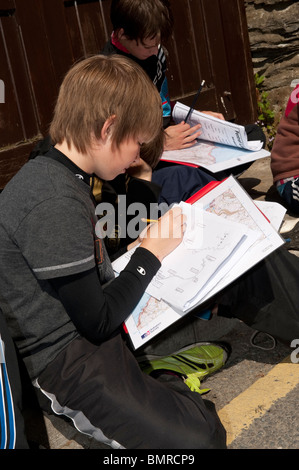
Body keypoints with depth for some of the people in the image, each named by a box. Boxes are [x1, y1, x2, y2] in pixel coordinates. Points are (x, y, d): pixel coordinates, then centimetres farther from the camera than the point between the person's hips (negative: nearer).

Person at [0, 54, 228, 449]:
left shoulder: (50, 174, 5)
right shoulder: (57, 203, -26)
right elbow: (96, 322, -20)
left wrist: (144, 247, 4)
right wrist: (149, 255, -10)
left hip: (85, 321, 10)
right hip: (67, 358, -10)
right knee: (199, 438, -21)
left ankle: (154, 373, 7)